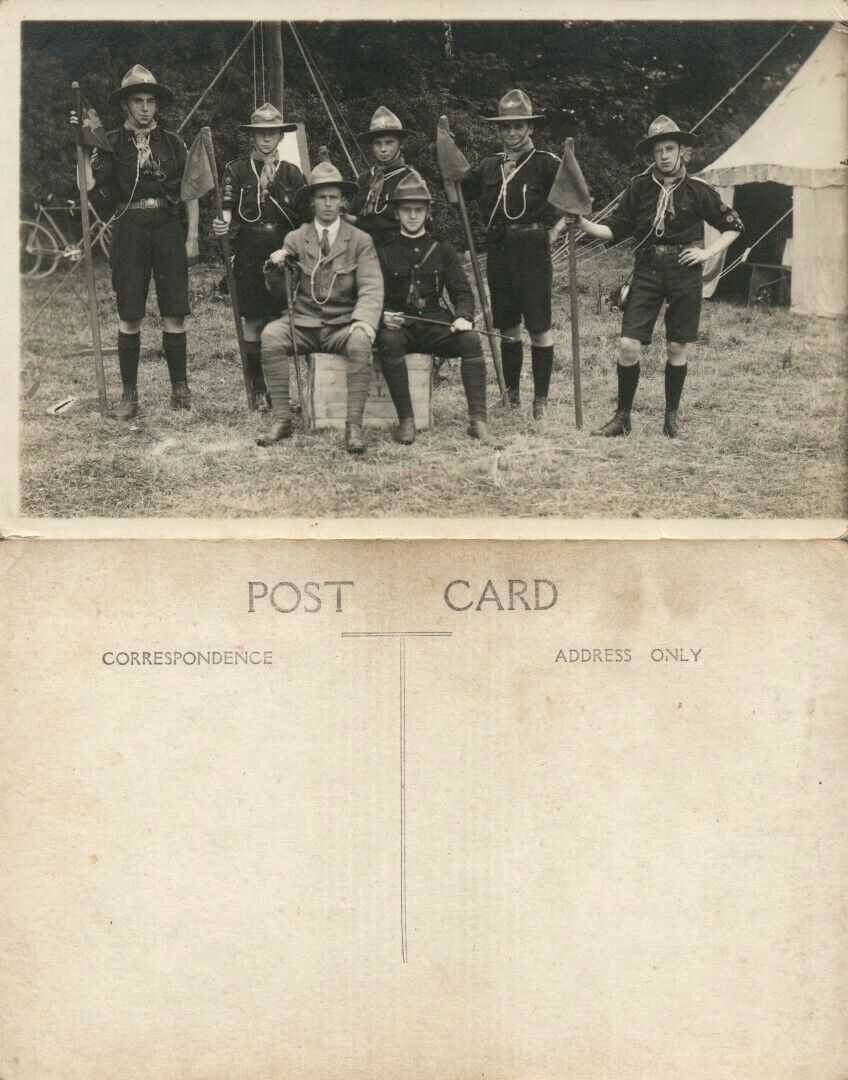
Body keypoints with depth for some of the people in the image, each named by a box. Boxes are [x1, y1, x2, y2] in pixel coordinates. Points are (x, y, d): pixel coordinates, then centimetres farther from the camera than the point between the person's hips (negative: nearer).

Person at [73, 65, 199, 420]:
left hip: (168, 227, 1)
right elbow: (88, 183, -7)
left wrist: (192, 237, 5)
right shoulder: (111, 143, 6)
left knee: (174, 312, -1)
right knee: (129, 317, 1)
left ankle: (180, 388, 9)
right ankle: (129, 394, 8)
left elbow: (190, 192, 12)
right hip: (129, 228, -1)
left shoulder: (173, 142, 10)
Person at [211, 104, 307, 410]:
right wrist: (223, 224, -21)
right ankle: (259, 389, 5)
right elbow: (229, 210, -2)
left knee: (277, 320, 0)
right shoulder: (236, 170, 6)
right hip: (249, 254, -1)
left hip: (283, 252, 1)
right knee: (253, 321, -1)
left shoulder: (292, 173, 11)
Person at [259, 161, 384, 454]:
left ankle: (354, 425, -31)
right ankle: (282, 420, -22)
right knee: (270, 335, -28)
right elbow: (275, 289, 5)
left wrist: (363, 322, -27)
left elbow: (371, 289, -6)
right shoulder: (295, 239, 10)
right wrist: (274, 267, -19)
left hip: (343, 326, -2)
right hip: (304, 324, 2)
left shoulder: (361, 241, 5)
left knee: (360, 340, -34)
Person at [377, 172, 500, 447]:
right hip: (398, 325, -1)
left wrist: (463, 317, -14)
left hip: (435, 323, 2)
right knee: (388, 341, -36)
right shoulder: (383, 251, 9)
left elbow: (461, 291, 8)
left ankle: (478, 421, -28)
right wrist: (383, 316, -19)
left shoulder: (442, 249, 13)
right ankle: (405, 421, -31)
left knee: (470, 339, -28)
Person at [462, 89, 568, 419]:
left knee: (539, 327, 0)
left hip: (533, 251, -5)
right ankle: (511, 394, 23)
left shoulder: (545, 163, -3)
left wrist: (558, 229, -9)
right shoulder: (489, 166, 11)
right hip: (498, 251, 5)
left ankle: (540, 399, 8)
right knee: (507, 326, 12)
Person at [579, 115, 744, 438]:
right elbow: (615, 229, 5)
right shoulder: (639, 187, 2)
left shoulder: (698, 189, -1)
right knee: (629, 345, -7)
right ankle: (622, 417, 7)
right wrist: (584, 224, -11)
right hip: (647, 270, 1)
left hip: (684, 271, -1)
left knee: (676, 348, 6)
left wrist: (709, 252, -3)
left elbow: (733, 226, 10)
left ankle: (671, 416, 23)